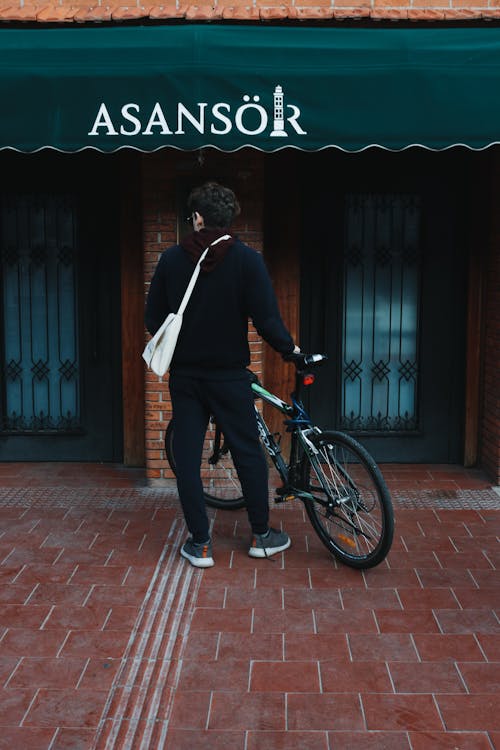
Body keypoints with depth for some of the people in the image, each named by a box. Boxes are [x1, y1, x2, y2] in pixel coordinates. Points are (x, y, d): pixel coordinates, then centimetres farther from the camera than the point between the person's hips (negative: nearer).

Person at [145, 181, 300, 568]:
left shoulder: (172, 258, -2)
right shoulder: (246, 259, -10)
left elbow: (154, 318, 3)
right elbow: (267, 319, -14)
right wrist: (289, 348, 5)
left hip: (184, 374, 2)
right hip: (229, 374, -2)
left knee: (187, 456, 8)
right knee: (248, 452, 11)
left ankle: (200, 543, 14)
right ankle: (262, 536, 22)